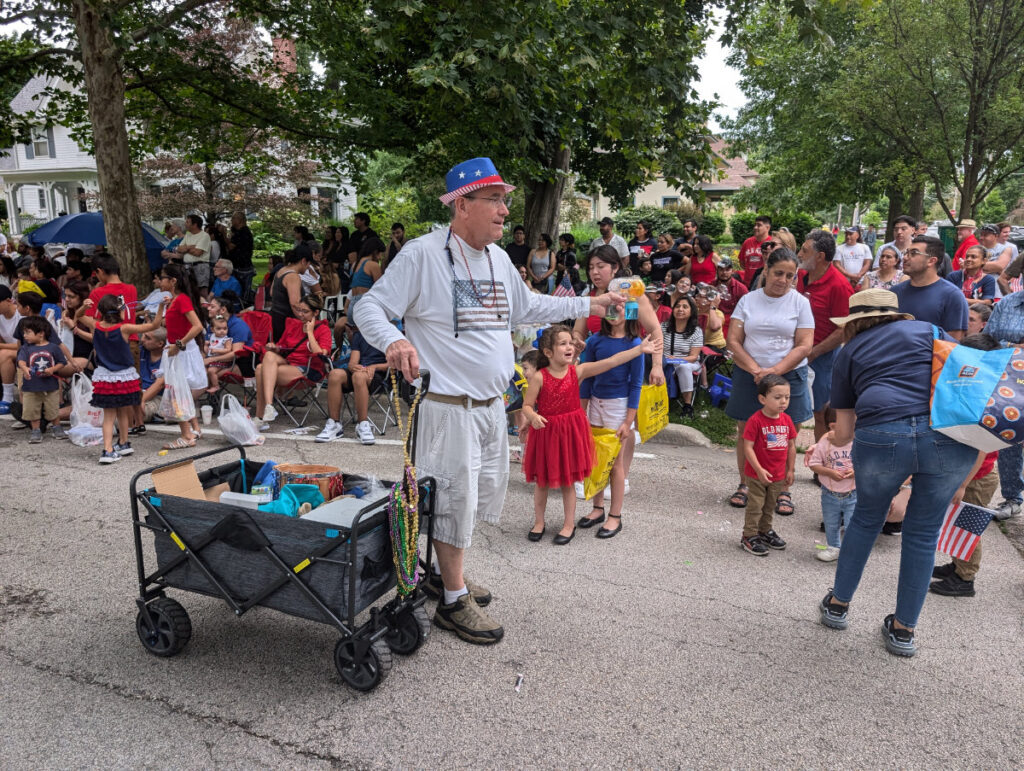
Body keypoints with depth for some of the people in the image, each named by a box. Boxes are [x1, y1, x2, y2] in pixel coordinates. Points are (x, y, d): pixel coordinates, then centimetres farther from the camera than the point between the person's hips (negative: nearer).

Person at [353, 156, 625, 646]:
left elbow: (525, 307, 24)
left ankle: (444, 574, 39)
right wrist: (393, 340, -34)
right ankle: (453, 601, 20)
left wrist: (590, 305, 24)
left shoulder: (498, 257, 11)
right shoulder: (423, 253, -13)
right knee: (455, 498, 2)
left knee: (481, 495, 18)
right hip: (449, 407, -8)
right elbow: (369, 307, -12)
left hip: (492, 404, 8)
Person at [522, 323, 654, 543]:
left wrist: (640, 349, -15)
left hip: (571, 432, 1)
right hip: (546, 432, -1)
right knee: (542, 481, 12)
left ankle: (569, 525, 26)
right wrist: (533, 417, -31)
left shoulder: (578, 371, -7)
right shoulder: (539, 377, -12)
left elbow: (611, 361, -11)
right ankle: (539, 523, 30)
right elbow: (526, 405, -8)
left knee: (567, 481, 11)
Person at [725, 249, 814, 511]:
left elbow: (804, 347, -5)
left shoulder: (800, 303, 2)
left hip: (788, 377, -1)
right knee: (745, 431, 6)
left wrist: (774, 371, -16)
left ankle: (782, 491, 14)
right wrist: (755, 370, -13)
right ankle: (744, 485, 21)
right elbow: (733, 341, 0)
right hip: (748, 376, 2)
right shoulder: (748, 300, 6)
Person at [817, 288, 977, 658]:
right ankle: (903, 630, 29)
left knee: (867, 519, 25)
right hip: (952, 437, 1)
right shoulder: (928, 330, 25)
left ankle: (838, 604, 38)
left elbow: (842, 434, 21)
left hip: (882, 437, -1)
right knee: (923, 533, 18)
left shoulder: (849, 352, 22)